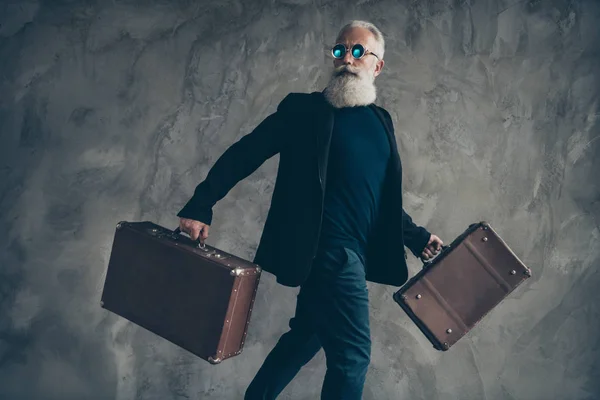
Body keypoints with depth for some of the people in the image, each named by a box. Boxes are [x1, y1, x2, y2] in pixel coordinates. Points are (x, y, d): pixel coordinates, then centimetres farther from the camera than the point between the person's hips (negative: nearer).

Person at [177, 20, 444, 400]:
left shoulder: (381, 120, 15)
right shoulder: (305, 108, -3)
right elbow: (244, 154, -6)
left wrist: (418, 238, 18)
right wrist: (200, 207, -14)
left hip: (355, 253, 7)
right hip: (329, 250, -7)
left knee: (307, 336, 17)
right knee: (353, 353, -6)